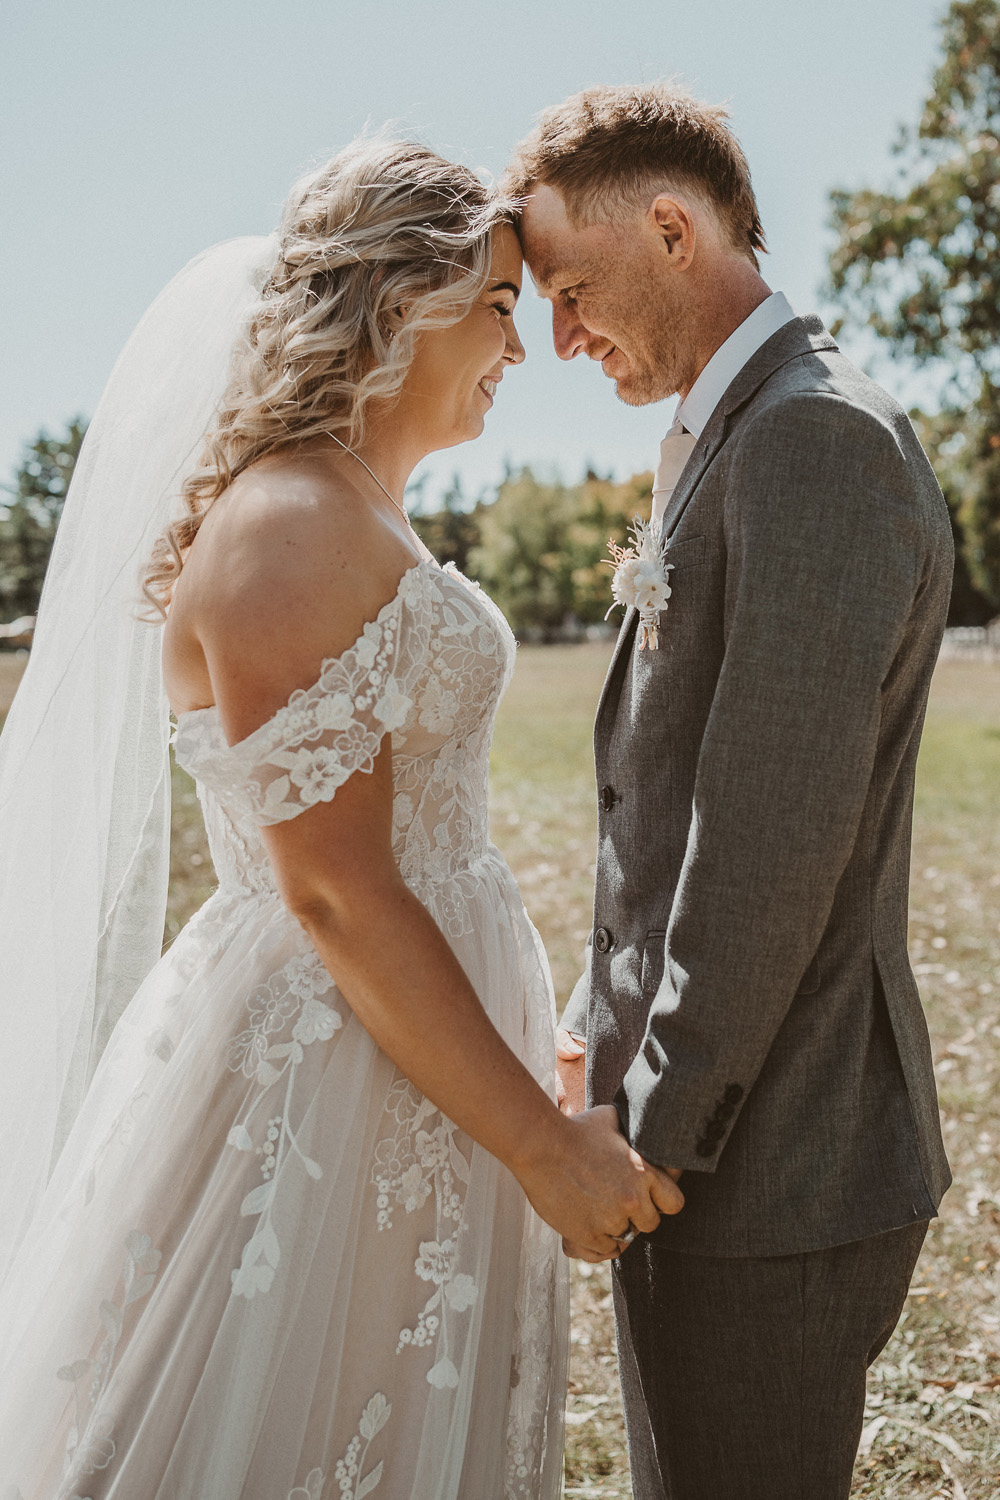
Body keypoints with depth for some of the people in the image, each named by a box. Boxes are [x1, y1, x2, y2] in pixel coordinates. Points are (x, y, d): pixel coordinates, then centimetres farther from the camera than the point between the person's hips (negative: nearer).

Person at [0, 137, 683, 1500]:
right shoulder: (286, 530, -19)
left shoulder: (368, 520, 12)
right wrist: (543, 1142, -17)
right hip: (324, 1086, -10)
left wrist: (523, 1065, 20)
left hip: (415, 1060, 10)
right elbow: (336, 894, -22)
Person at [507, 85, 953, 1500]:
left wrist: (656, 1131, -15)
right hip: (697, 1115, 10)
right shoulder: (720, 444, 15)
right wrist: (602, 1028, 16)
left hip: (766, 1163, -9)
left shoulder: (819, 440, -18)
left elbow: (779, 834, -23)